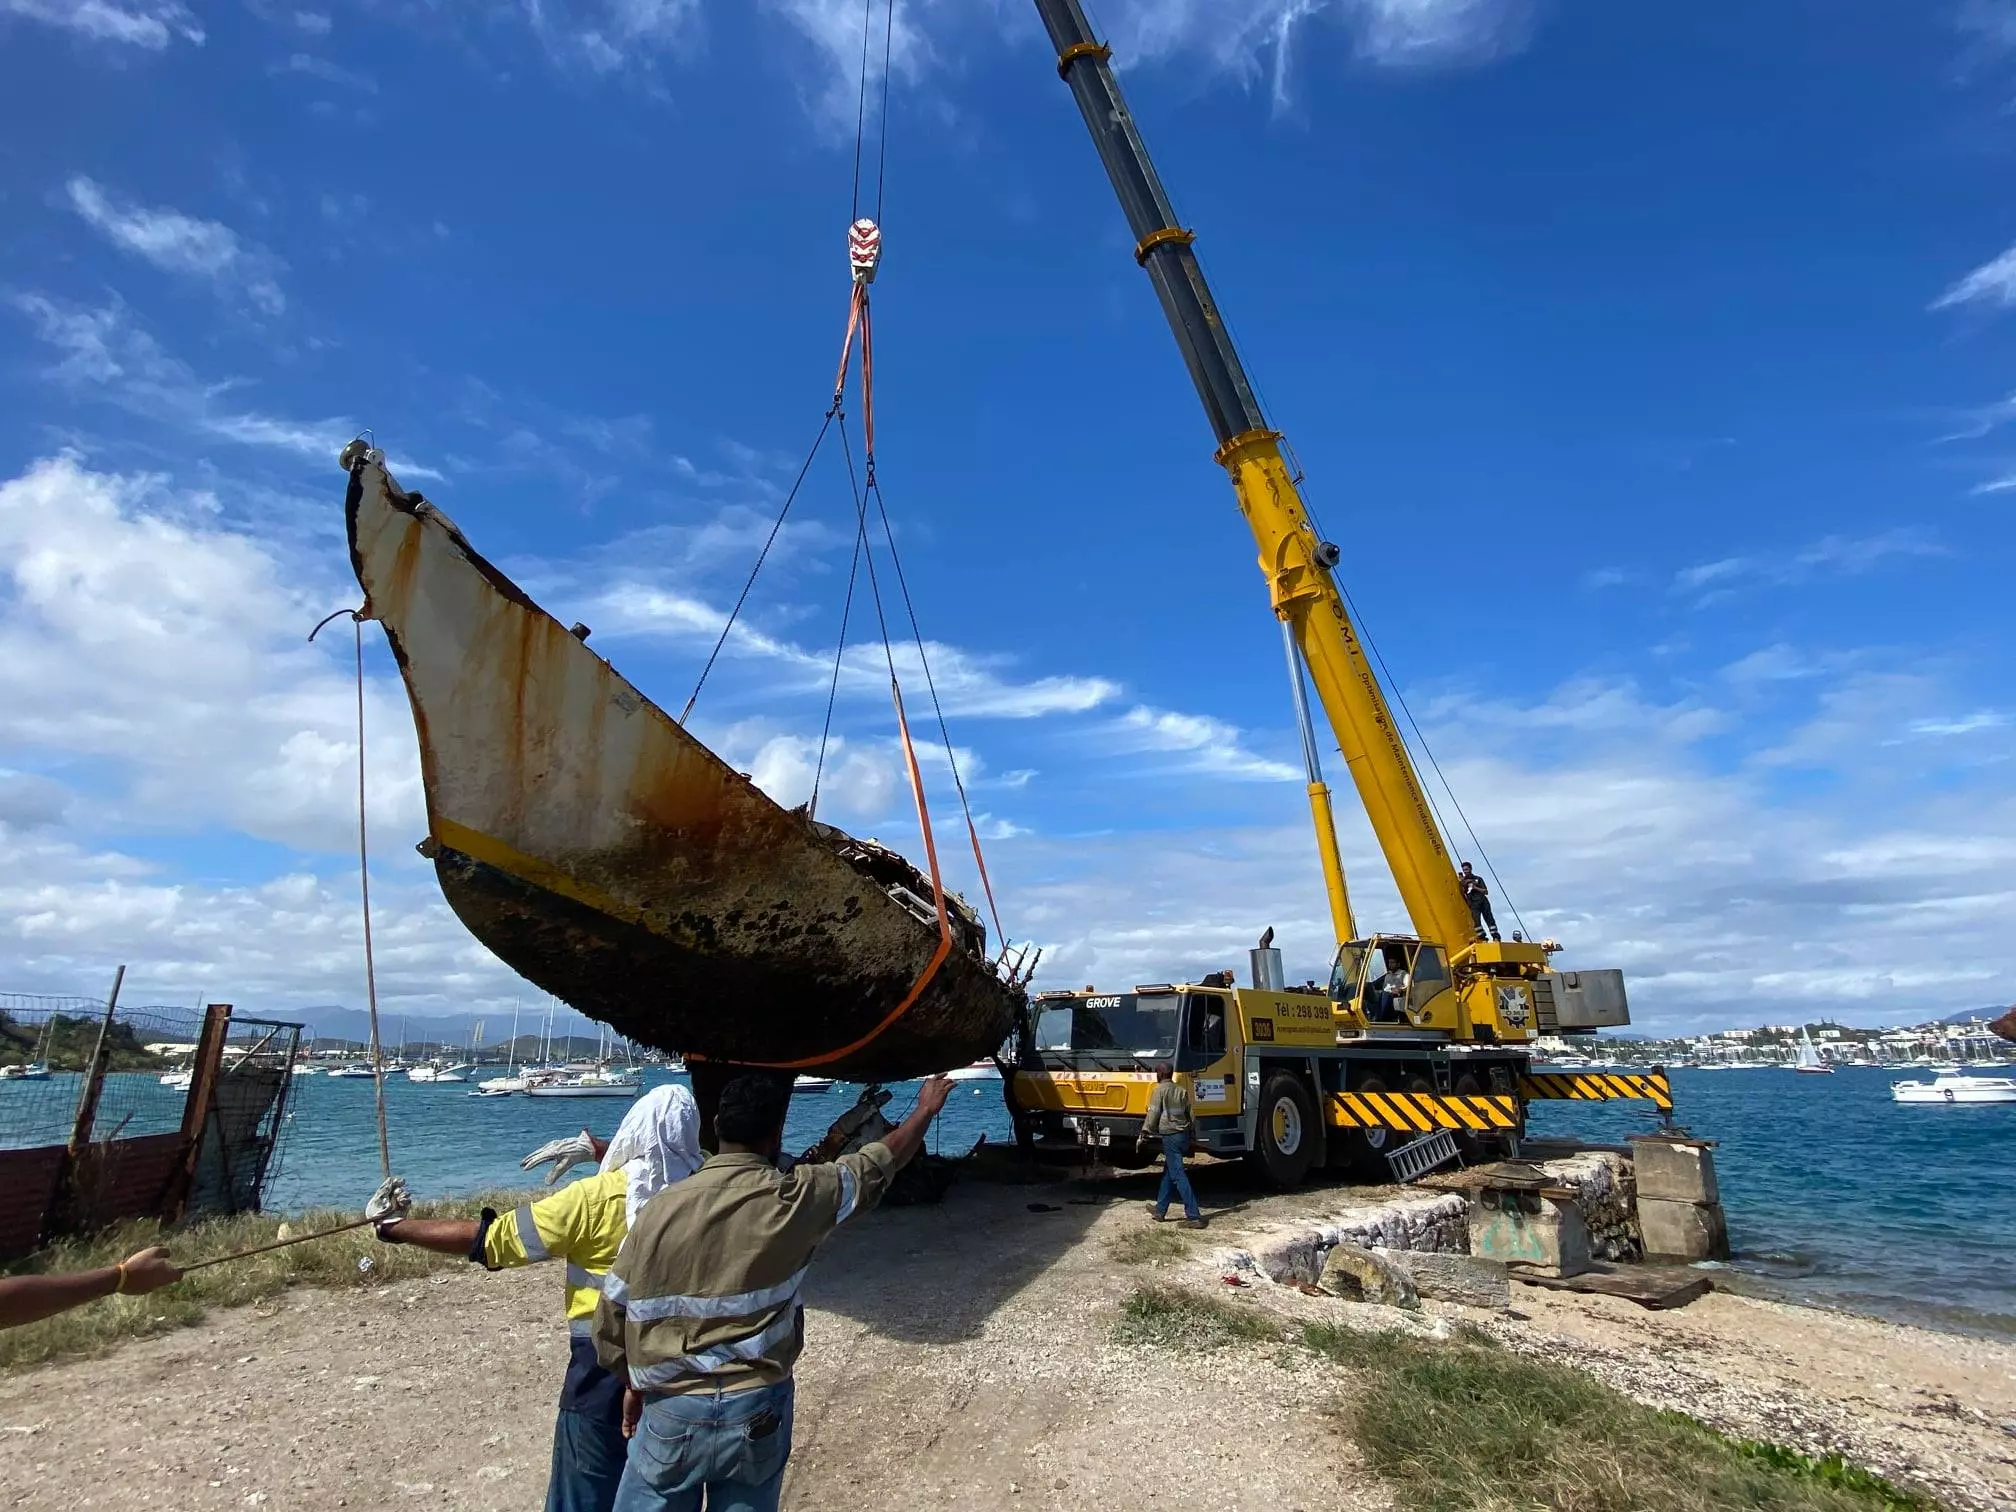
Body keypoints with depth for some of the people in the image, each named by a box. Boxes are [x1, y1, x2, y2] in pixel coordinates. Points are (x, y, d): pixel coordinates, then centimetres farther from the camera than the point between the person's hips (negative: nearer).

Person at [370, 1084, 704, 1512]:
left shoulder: (597, 1199, -20)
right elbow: (658, 1168, 18)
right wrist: (597, 1147, 18)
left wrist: (394, 1228, -1)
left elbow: (486, 1238, -13)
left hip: (606, 1370, -4)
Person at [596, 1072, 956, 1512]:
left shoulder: (659, 1210, -11)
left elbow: (608, 1325, -2)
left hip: (671, 1414, 0)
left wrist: (637, 1384, 17)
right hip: (757, 1412, 0)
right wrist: (927, 1109, 18)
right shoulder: (794, 1198, -14)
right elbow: (880, 1162, 1)